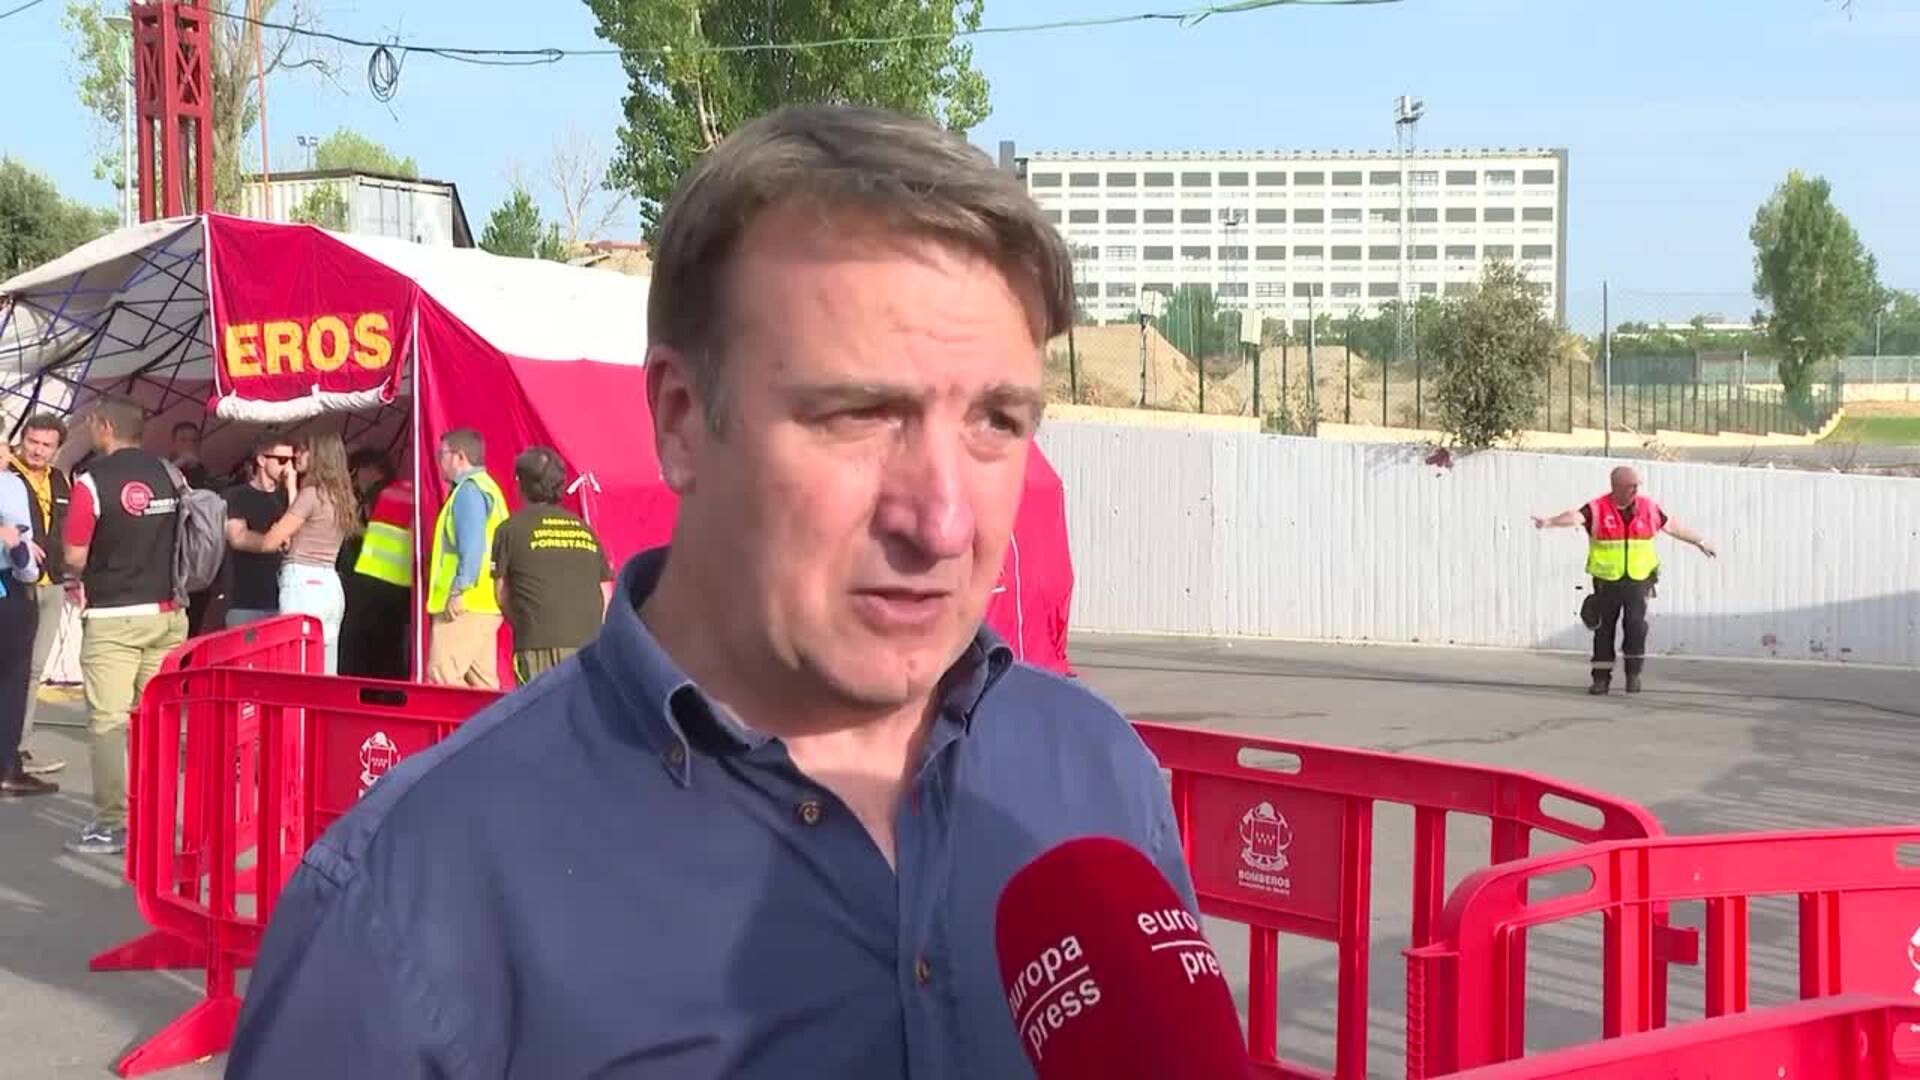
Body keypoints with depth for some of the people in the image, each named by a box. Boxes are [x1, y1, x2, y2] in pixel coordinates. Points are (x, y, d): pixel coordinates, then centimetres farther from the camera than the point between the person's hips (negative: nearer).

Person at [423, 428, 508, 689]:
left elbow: (472, 546, -20)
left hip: (466, 605, -10)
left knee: (442, 677, -13)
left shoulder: (469, 490, -9)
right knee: (482, 681, 9)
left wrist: (460, 590, -22)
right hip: (486, 604, 10)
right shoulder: (487, 487, 22)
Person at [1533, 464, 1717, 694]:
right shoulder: (1597, 510, -6)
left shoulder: (1648, 507, 4)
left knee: (1635, 624, -13)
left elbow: (1673, 527, 18)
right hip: (1606, 581, -1)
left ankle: (1634, 674, 3)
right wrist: (1550, 522, -43)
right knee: (1604, 628, 5)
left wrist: (1700, 542, 27)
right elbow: (1575, 517, -24)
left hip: (1639, 580, 1)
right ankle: (1602, 677, 16)